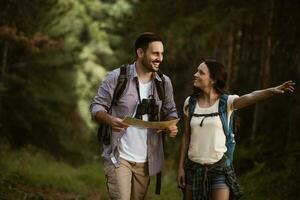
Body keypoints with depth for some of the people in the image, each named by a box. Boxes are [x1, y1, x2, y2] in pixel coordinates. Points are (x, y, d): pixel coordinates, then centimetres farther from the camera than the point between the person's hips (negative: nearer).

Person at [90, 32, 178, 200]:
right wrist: (110, 120, -27)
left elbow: (170, 111, 14)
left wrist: (172, 125, -9)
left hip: (146, 161, 4)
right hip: (119, 157, -4)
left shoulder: (164, 82, 5)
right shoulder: (116, 77, -7)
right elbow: (97, 106, -5)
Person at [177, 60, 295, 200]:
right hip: (194, 166, 4)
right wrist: (180, 167, 5)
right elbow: (186, 136, 7)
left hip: (219, 167, -4)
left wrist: (273, 90, -49)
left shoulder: (226, 102, -9)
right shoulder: (190, 103, 2)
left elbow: (251, 97, -29)